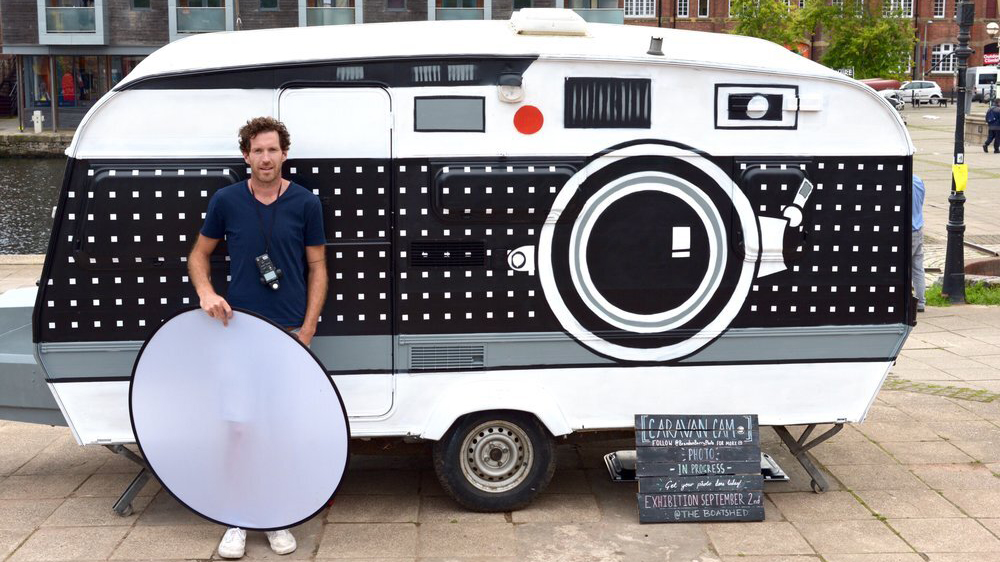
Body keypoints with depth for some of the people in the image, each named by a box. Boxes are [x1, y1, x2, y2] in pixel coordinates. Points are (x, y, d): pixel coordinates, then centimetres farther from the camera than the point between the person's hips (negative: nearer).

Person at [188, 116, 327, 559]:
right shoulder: (226, 201, 1)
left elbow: (317, 267, 2)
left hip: (289, 331, 0)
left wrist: (307, 330, -6)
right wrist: (206, 293, -9)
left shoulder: (306, 203, -1)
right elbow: (199, 254, 12)